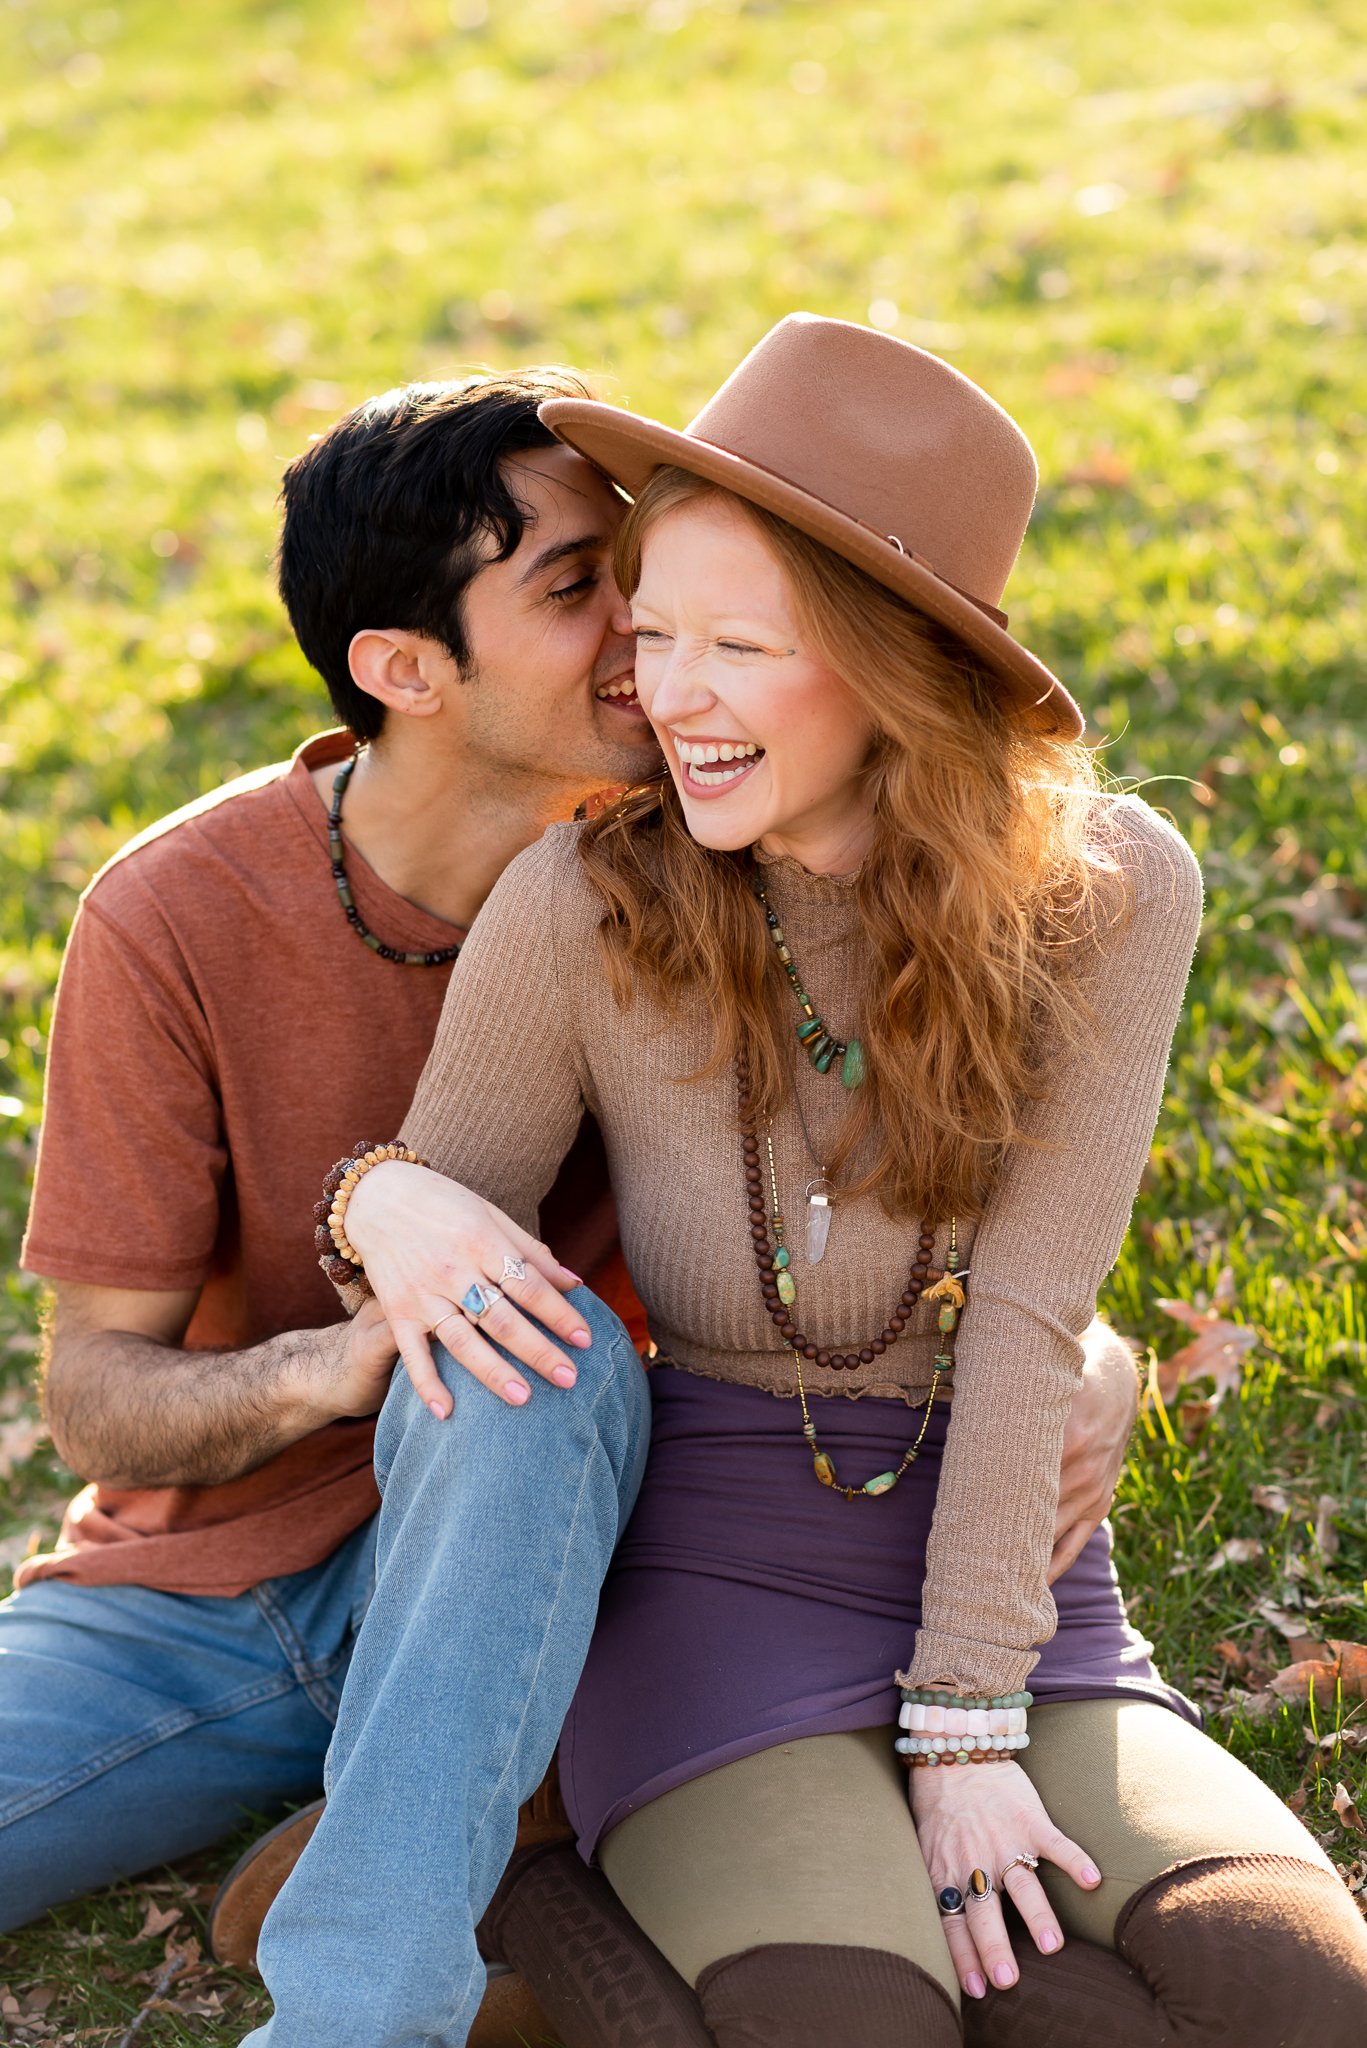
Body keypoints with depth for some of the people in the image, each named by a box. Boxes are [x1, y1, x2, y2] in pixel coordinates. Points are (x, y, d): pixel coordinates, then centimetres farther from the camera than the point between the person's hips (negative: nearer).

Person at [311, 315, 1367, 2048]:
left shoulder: (1102, 895, -9)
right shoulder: (580, 905, -13)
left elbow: (1027, 1317, -12)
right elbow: (430, 1311, -2)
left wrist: (966, 1727, -16)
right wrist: (387, 1203, -26)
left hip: (1014, 1595, 3)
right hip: (713, 1591, -3)